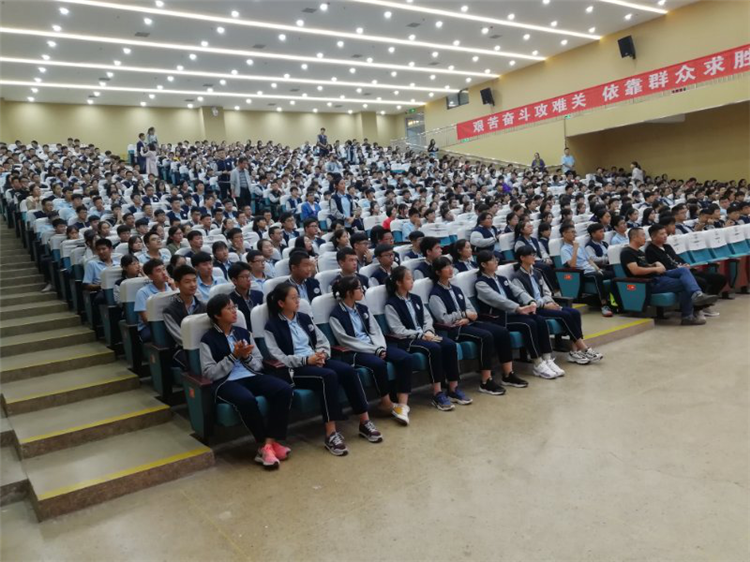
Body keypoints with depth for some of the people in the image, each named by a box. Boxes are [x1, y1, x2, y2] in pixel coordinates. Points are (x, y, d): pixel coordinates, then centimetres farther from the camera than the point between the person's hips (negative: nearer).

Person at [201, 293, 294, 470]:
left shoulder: (244, 333, 17)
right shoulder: (208, 340, 2)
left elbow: (259, 364, 14)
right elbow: (210, 374, -8)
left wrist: (247, 357, -7)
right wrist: (233, 356, -13)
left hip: (252, 376, 5)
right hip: (226, 382, -5)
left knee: (285, 389, -23)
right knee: (247, 400, -39)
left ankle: (270, 442, -19)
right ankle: (263, 445, -16)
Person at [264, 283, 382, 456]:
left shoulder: (304, 318, 17)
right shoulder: (272, 326, -2)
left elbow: (323, 340, 16)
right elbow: (278, 358, -12)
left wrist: (321, 354, -7)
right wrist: (306, 359, -20)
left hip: (316, 360, 6)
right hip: (294, 369, -6)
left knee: (348, 370, -21)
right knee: (328, 376, -34)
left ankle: (364, 421, -15)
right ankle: (331, 433, -32)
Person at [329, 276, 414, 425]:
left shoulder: (363, 308, 14)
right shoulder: (336, 315, -6)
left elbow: (375, 330, 9)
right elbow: (346, 341, -13)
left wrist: (380, 347, -12)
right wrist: (374, 350, -16)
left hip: (374, 347, 7)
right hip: (353, 352, -6)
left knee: (405, 358, -16)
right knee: (378, 364, -35)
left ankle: (402, 403, -18)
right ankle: (387, 403, -11)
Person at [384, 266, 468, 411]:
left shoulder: (416, 298, 16)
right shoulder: (391, 304, -6)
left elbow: (427, 318, 13)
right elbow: (399, 331, -13)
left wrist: (428, 331, -9)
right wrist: (421, 335, -17)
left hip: (424, 335, 7)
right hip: (406, 340, -7)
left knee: (450, 345, -19)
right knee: (434, 348, -33)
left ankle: (453, 389, -13)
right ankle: (437, 394, -25)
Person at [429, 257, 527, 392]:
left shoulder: (456, 289, 19)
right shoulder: (435, 294, -5)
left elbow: (472, 311, 15)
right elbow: (444, 319, -14)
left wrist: (467, 319, -8)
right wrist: (465, 314, -6)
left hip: (468, 324, 8)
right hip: (453, 330, -8)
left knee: (502, 332, -10)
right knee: (486, 336, -31)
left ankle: (508, 375, -4)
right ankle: (486, 382, -24)